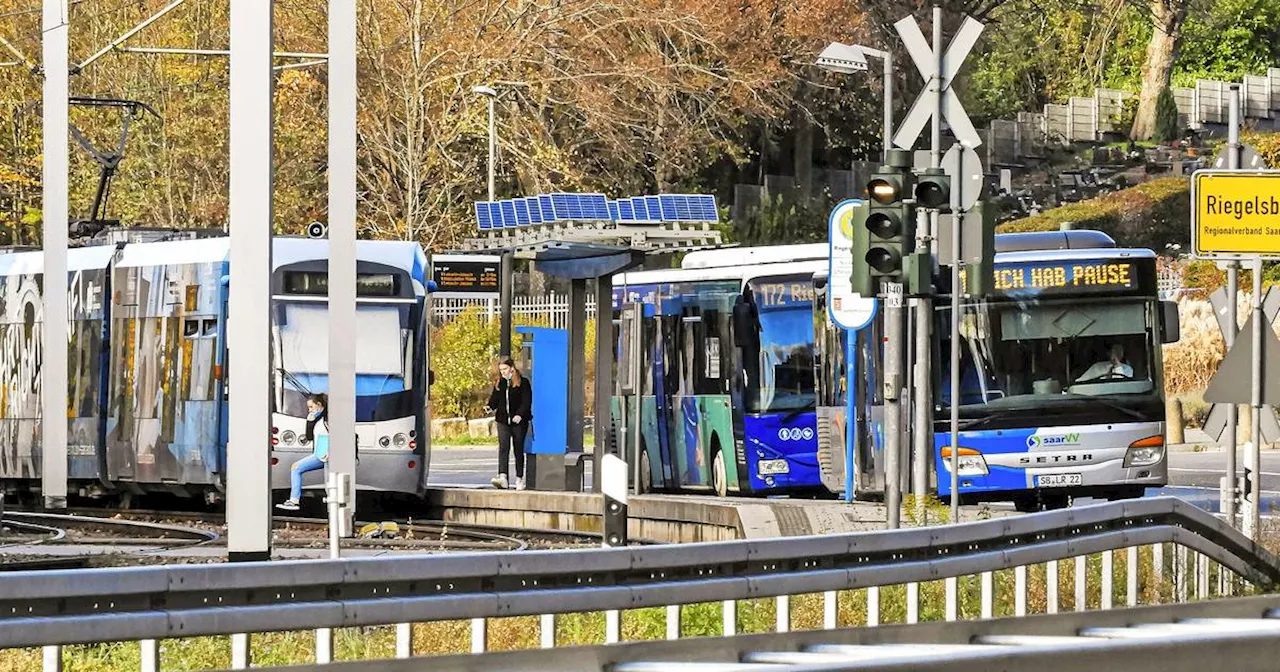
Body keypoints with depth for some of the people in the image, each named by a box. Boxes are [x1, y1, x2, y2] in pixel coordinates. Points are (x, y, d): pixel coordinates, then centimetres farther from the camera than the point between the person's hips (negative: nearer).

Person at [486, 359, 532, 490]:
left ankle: (519, 479, 13)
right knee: (503, 448, -11)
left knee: (518, 450, 5)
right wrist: (490, 407, -10)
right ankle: (502, 477, -22)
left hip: (519, 421, -3)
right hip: (503, 420, 3)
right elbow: (494, 399, 12)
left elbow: (527, 401, -9)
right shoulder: (499, 384, 12)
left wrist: (520, 415, -21)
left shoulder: (523, 383, -3)